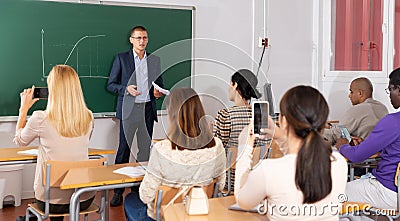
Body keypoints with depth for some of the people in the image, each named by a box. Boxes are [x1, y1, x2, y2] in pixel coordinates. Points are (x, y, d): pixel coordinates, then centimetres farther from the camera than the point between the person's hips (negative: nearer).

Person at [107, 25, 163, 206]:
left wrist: (158, 92, -2)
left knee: (145, 149, 5)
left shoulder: (155, 60, 13)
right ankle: (118, 192, 3)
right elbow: (111, 84, 3)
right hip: (129, 109, -3)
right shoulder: (121, 59, 4)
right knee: (124, 149, -4)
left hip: (148, 109, 3)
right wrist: (126, 88, -15)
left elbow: (159, 83, 21)